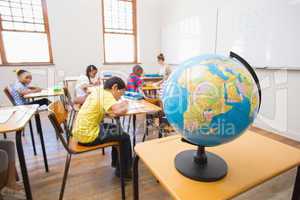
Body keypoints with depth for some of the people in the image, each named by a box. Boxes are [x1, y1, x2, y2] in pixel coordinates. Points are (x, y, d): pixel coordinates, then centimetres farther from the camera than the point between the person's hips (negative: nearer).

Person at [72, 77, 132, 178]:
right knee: (125, 137, 3)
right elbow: (117, 112, -31)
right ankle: (124, 171, 21)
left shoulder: (98, 91, 7)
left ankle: (116, 163, 36)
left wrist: (121, 104, 1)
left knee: (117, 130, 22)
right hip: (88, 135, -9)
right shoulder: (106, 94, -19)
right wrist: (125, 108, -11)